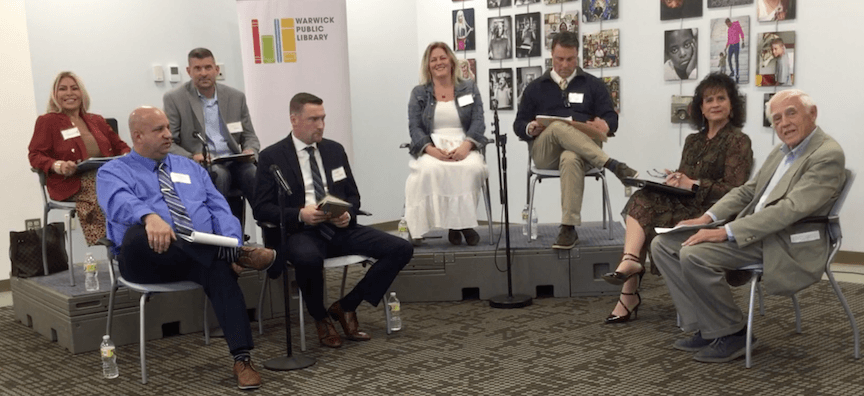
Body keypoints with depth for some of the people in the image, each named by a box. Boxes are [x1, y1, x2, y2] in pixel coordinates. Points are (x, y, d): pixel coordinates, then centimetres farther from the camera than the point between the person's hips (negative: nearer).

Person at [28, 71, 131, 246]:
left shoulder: (97, 121, 27)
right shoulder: (47, 121, 14)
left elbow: (120, 146, 28)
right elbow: (35, 155, 6)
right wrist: (57, 165, -16)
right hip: (74, 185, -4)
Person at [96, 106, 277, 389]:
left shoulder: (190, 168, 24)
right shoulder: (113, 172, 9)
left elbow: (219, 210, 13)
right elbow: (120, 203, -16)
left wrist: (232, 246, -8)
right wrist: (150, 217, -40)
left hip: (204, 254, 3)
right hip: (151, 259, -2)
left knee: (221, 269, -32)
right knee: (137, 235, -37)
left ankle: (241, 358, -37)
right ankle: (233, 254, -32)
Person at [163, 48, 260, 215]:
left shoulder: (236, 97, 15)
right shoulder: (174, 99, 5)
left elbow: (250, 136, 18)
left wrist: (250, 151, -6)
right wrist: (191, 157, -17)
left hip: (233, 163, 3)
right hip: (199, 165, -3)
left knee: (256, 175, -30)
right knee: (219, 175, -37)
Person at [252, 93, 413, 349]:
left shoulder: (334, 150, 15)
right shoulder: (272, 157, 1)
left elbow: (353, 195, 18)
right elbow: (260, 208, -4)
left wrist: (348, 214, -6)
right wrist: (299, 214, -20)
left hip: (339, 228, 5)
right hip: (300, 232, -5)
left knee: (401, 249, -13)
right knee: (308, 258, -42)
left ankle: (346, 307, -1)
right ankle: (321, 319, -9)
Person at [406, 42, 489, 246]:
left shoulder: (469, 88, 16)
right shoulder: (418, 93, 16)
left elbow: (478, 122, 5)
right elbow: (414, 127, 5)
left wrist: (465, 146, -16)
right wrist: (432, 149, -16)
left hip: (464, 148, 0)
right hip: (432, 150, 0)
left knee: (471, 168, -36)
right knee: (430, 170, -37)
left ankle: (464, 221, -18)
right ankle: (450, 222, -23)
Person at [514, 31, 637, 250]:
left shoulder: (593, 85, 19)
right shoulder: (536, 87, 21)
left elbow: (611, 118, 9)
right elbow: (519, 124, 16)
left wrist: (605, 125, -16)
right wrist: (530, 129, -9)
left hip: (582, 151, -1)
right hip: (544, 152, 1)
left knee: (571, 159, -40)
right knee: (559, 127, -36)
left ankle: (569, 228, -42)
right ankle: (614, 165, -42)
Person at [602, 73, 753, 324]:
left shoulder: (738, 141, -2)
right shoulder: (693, 141, 19)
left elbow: (735, 191, -11)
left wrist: (693, 184, -17)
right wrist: (675, 179, -4)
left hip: (711, 215, -6)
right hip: (684, 206, 6)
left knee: (640, 219, -23)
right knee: (641, 202, -22)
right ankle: (631, 262, -36)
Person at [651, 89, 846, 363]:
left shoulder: (828, 155, -12)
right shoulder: (782, 152, 17)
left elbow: (791, 208, -22)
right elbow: (747, 191, 21)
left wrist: (727, 232, -25)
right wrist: (707, 218, 3)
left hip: (787, 244, -9)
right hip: (754, 230, 9)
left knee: (694, 254, -27)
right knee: (663, 245, -3)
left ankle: (733, 334, -8)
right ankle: (706, 328, 1)